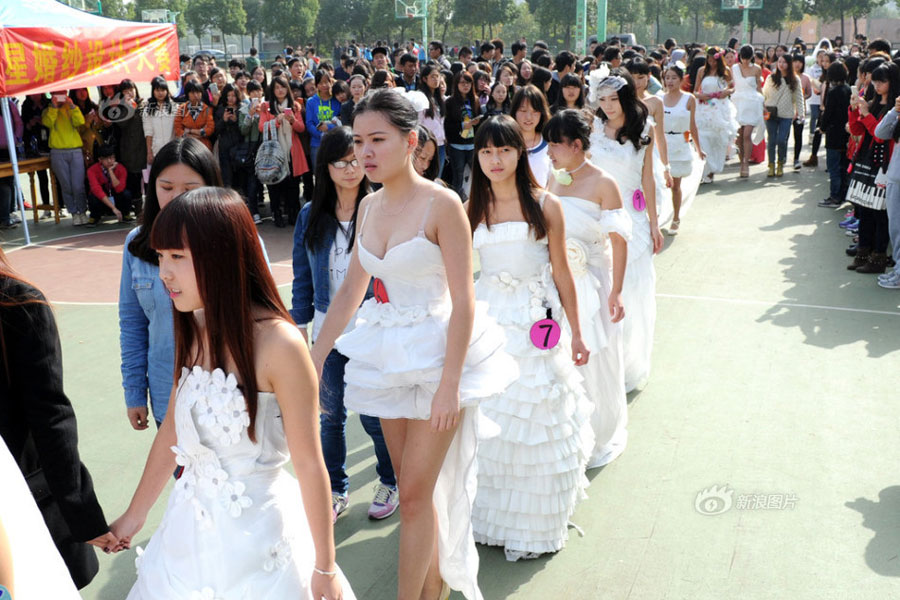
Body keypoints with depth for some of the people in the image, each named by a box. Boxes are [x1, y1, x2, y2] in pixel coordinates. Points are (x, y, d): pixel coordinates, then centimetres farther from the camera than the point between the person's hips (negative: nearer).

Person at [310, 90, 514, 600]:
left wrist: (449, 382, -20)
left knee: (416, 492, 0)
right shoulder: (371, 205, 4)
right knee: (412, 483, 16)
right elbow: (351, 289, 11)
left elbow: (463, 301, -17)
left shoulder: (442, 204, -16)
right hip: (389, 356, 6)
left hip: (436, 355, -6)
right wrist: (315, 359, 9)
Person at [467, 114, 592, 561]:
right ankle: (491, 515, 30)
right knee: (487, 421, 9)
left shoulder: (545, 206, -5)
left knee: (535, 422, 5)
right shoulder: (471, 210, 2)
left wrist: (576, 334, 1)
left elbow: (561, 273, -1)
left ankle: (536, 527, 23)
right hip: (487, 320, 2)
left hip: (536, 324, -2)